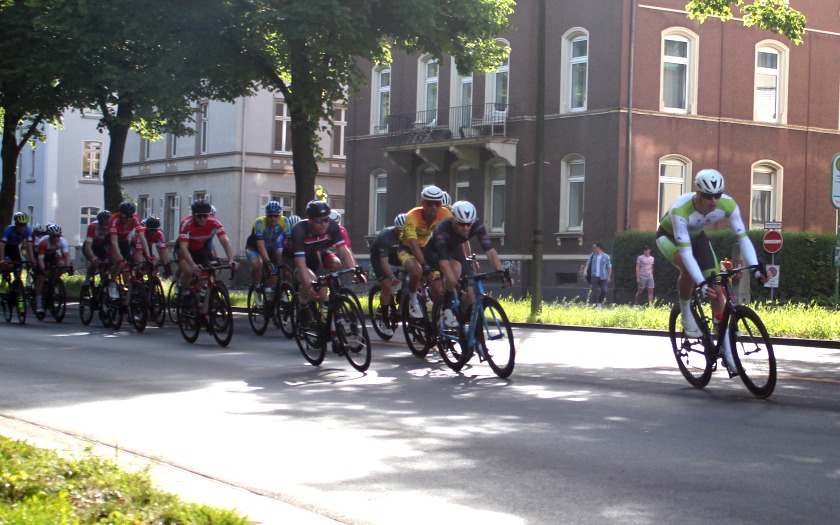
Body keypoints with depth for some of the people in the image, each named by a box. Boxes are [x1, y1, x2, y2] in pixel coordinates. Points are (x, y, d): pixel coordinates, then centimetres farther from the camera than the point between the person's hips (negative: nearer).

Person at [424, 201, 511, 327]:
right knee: (456, 267, -37)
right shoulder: (442, 230, -39)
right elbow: (444, 261, -45)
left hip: (454, 250, 5)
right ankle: (447, 309, -20)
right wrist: (455, 284, -55)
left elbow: (490, 251, -29)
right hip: (434, 252, -5)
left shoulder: (477, 225, -27)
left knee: (469, 293, -9)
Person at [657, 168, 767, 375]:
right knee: (689, 269, -37)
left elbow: (742, 237, -28)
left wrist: (756, 268, -41)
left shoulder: (728, 204, -30)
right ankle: (686, 314, -9)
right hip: (669, 236, -4)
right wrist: (702, 283, -51)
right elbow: (685, 251, -44)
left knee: (716, 290, -6)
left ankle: (728, 354, -2)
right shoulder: (680, 209, -42)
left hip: (696, 236, 4)